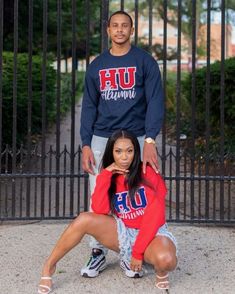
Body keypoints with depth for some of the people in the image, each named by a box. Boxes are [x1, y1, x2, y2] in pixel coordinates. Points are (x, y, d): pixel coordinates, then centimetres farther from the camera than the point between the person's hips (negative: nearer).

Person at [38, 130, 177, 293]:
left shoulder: (147, 173, -10)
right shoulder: (110, 176, 3)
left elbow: (155, 214, -16)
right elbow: (99, 210, -13)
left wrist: (138, 251, -18)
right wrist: (105, 175, -16)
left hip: (151, 232, -4)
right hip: (124, 232, 4)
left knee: (165, 260, -39)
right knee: (84, 219, -21)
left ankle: (161, 271, -1)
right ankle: (49, 267, -6)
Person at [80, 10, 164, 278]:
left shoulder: (145, 62, 0)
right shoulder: (96, 65, 9)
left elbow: (155, 102, -8)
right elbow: (89, 106, 9)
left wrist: (149, 140, -20)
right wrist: (86, 145, -1)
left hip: (136, 139, -2)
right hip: (101, 139, 3)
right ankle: (98, 253, 14)